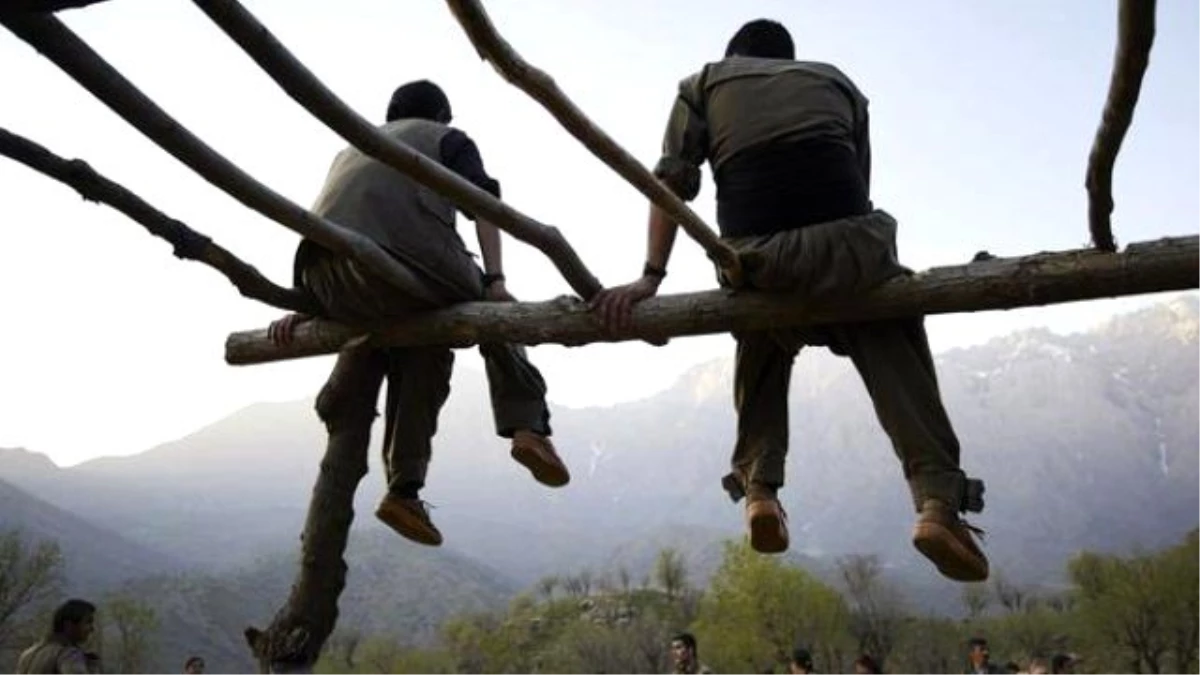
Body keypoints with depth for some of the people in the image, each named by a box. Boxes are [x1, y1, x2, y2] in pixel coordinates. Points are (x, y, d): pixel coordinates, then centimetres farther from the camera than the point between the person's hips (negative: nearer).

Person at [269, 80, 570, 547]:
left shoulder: (352, 150, 40)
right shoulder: (448, 139, 26)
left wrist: (307, 305, 29)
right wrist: (495, 281, -1)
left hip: (328, 283, 5)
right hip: (407, 259, -4)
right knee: (490, 310, 20)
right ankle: (527, 425, 4)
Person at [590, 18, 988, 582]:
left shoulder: (704, 83, 25)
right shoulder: (836, 81, 28)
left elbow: (672, 184, 10)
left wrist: (651, 276, 4)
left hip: (758, 259, 0)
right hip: (849, 244, 0)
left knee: (761, 353, 29)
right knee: (894, 357, 20)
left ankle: (759, 487, 17)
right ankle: (939, 502, 3)